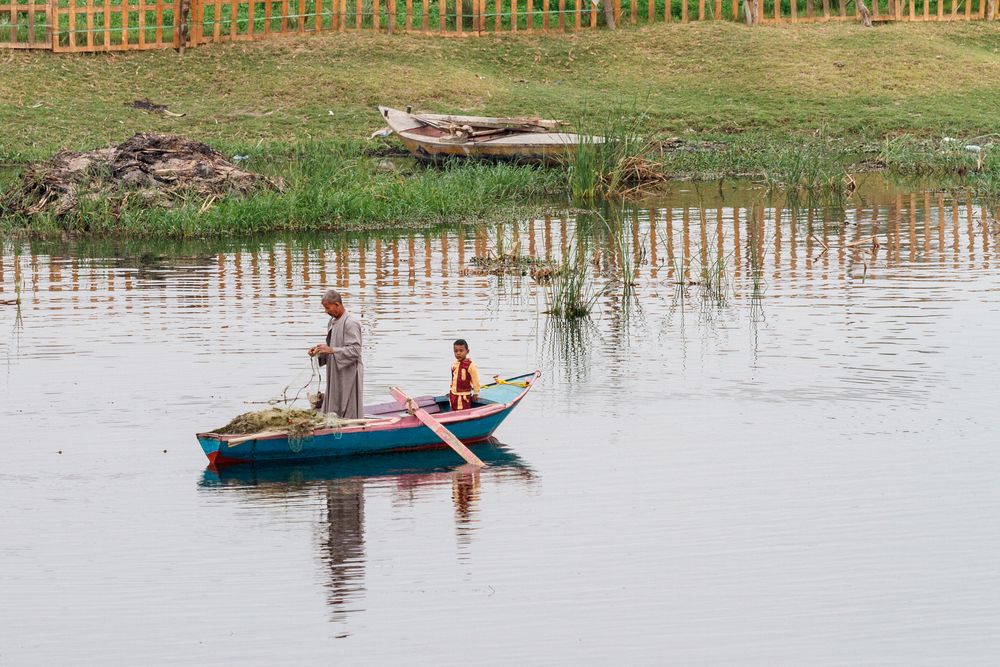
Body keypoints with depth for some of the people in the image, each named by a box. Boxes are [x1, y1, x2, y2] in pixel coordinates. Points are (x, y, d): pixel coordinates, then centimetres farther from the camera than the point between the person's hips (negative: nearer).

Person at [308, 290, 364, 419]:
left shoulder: (351, 323, -16)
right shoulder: (332, 322, 13)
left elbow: (355, 350, -21)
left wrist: (331, 350, -26)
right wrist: (320, 351, 3)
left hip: (348, 376, -9)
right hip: (335, 375, 9)